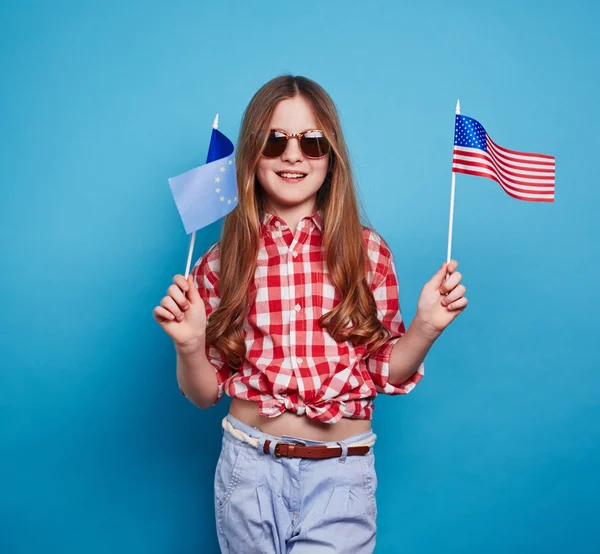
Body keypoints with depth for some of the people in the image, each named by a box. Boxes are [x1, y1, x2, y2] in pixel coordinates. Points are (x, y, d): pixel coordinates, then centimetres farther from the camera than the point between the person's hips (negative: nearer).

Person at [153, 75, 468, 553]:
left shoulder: (367, 251, -3)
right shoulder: (223, 260, -2)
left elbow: (385, 374, 2)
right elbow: (204, 393, 3)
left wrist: (426, 326, -14)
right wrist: (190, 344, -16)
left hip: (341, 473, 0)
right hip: (249, 465, 1)